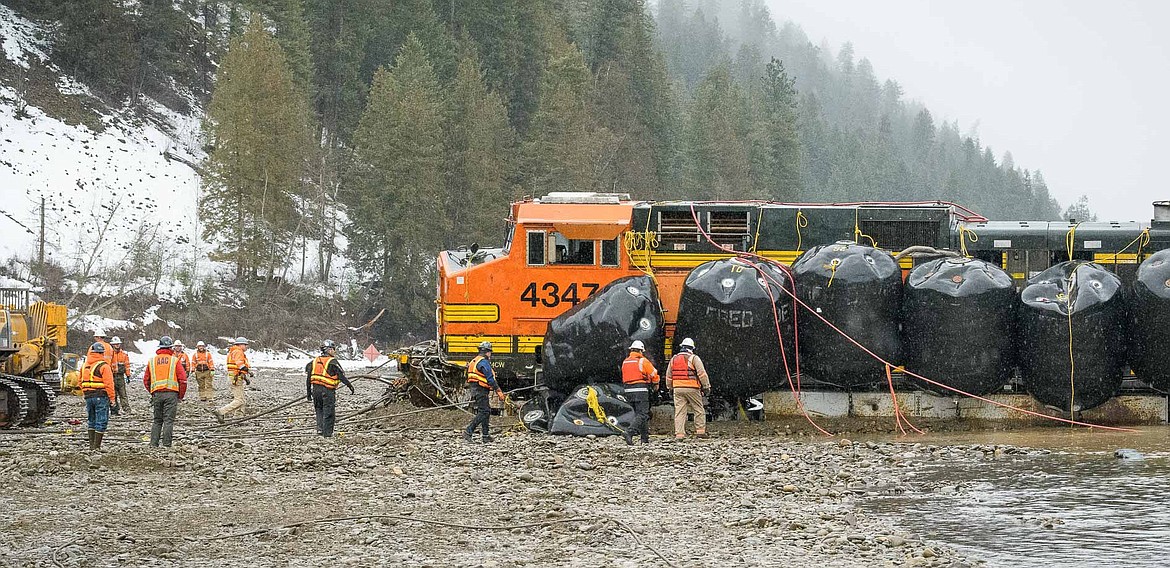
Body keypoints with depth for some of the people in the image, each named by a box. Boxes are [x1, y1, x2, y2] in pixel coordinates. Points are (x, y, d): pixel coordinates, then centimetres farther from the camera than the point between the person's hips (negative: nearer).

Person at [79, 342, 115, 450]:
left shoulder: (85, 366, 11)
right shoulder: (103, 366, -11)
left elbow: (81, 383, 16)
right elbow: (109, 384, -15)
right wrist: (112, 398, -10)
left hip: (88, 396, 7)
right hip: (101, 396, -7)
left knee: (91, 421, 17)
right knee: (101, 421, -1)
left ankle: (92, 444, 18)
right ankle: (96, 445, -4)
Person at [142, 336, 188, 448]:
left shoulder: (151, 361, 9)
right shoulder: (175, 360, -1)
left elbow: (146, 380, 12)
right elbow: (183, 379, -4)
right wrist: (181, 395, 7)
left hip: (156, 393, 3)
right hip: (171, 393, -3)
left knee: (157, 420, 13)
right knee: (168, 420, -1)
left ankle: (154, 443, 9)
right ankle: (166, 444, -5)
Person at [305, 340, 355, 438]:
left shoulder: (314, 361, 13)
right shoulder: (332, 362, -6)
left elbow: (308, 377, 13)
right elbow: (341, 376, -9)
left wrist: (308, 392, 19)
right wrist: (350, 386, -1)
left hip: (316, 389, 5)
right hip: (328, 389, -5)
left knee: (319, 410, 19)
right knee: (328, 412, 2)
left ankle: (320, 428, 4)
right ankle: (327, 433, 3)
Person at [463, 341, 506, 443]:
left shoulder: (474, 361, 18)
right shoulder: (484, 362, -13)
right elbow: (490, 379, -18)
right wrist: (498, 391, -15)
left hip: (474, 389, 10)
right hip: (481, 391, -10)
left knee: (487, 411, 13)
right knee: (484, 412, -10)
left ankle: (486, 436, 12)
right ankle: (468, 431, -17)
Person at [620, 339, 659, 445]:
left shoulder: (625, 362, 12)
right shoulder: (643, 361, -6)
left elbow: (624, 377, 14)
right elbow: (654, 374, -2)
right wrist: (656, 384, 16)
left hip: (628, 390, 7)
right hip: (641, 391, -7)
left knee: (639, 413, 16)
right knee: (642, 415, -8)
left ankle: (645, 438, 17)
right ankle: (630, 432, -27)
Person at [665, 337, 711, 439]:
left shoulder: (674, 359, 12)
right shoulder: (694, 358, -3)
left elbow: (668, 376, 17)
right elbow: (702, 374, -7)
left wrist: (670, 388, 27)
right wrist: (706, 387, -2)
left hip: (677, 389, 4)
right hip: (692, 388, -4)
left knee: (679, 411, 2)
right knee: (699, 410, 8)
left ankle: (679, 434, -4)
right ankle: (700, 431, 6)